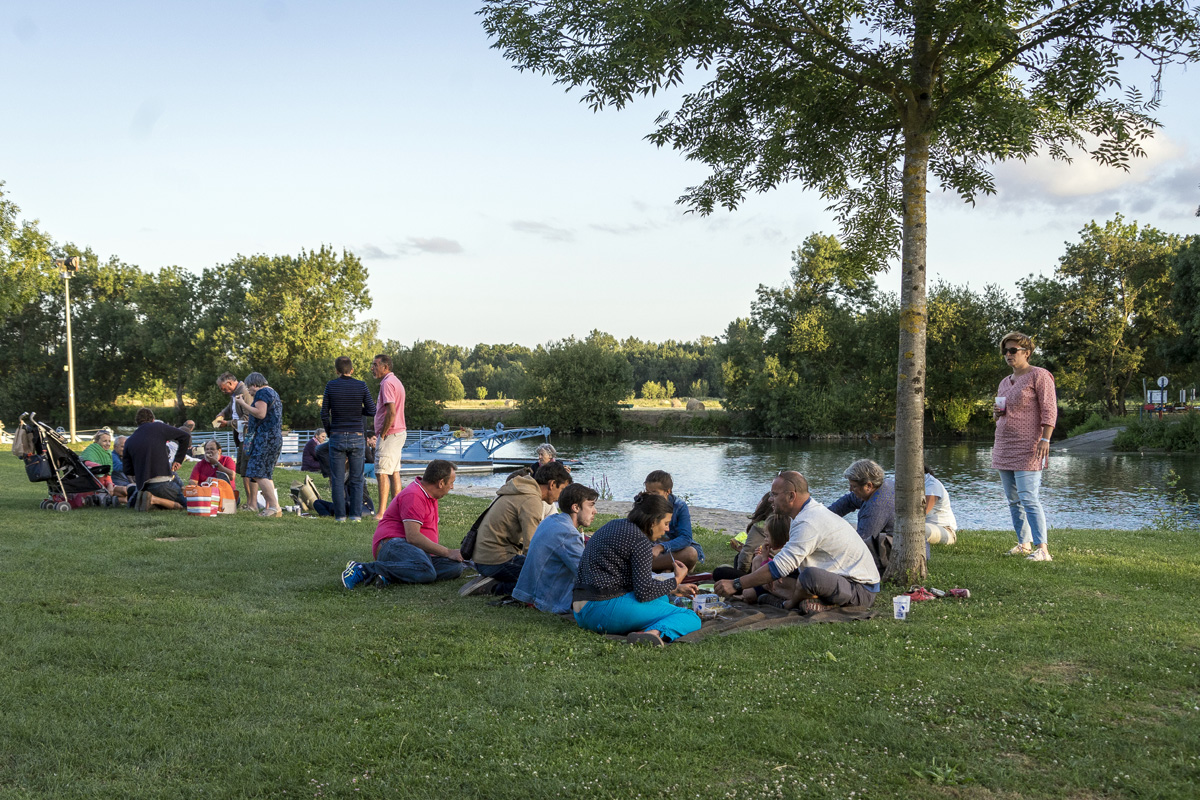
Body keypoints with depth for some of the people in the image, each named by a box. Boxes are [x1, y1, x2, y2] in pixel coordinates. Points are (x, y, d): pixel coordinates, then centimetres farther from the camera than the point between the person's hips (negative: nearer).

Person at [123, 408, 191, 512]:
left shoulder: (129, 441, 14)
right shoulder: (158, 427, 4)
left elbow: (128, 471, 11)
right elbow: (186, 436, 4)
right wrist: (178, 460, 9)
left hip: (143, 487, 6)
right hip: (162, 482, -6)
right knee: (188, 504, 3)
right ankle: (154, 500, -15)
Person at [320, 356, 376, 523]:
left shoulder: (331, 386, -2)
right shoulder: (361, 386, -2)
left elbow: (324, 414, 0)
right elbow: (372, 411, -2)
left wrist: (330, 433, 13)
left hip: (337, 436, 0)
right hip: (357, 437, 0)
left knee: (337, 479, 5)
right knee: (356, 479, 6)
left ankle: (340, 515, 3)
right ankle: (356, 515, 3)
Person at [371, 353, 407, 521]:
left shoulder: (387, 383, -15)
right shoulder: (396, 381, 18)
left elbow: (391, 412, -24)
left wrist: (382, 433, -16)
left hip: (389, 434, -10)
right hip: (399, 432, 10)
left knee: (382, 473, -9)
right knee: (394, 472, 11)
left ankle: (382, 513, -10)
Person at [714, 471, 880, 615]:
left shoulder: (809, 523, -23)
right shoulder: (811, 512, 10)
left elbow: (779, 568, -26)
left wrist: (736, 585, -20)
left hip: (860, 589, -10)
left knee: (809, 576, -36)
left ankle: (793, 603, -4)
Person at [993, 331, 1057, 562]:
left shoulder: (1039, 376, -5)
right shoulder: (1005, 382, 19)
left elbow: (1049, 410, -11)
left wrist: (1045, 439, -21)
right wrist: (996, 414, 5)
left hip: (1027, 449, -8)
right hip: (1005, 448, 8)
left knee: (1028, 498, -15)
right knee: (1013, 500, 9)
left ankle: (1042, 549, -15)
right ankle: (1023, 544, 18)